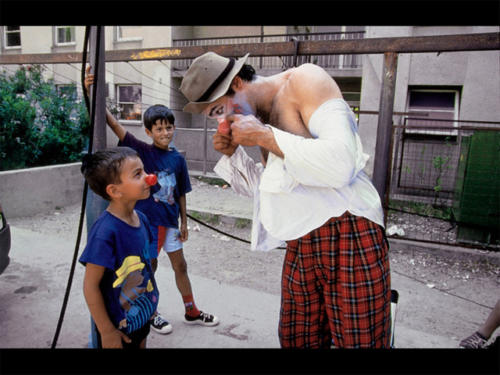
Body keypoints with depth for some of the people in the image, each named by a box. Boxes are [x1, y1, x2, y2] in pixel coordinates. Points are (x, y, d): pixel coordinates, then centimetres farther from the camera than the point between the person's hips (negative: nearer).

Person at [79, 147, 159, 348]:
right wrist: (106, 332, -15)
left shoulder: (141, 219, -6)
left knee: (141, 343, 25)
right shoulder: (105, 232, -29)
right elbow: (90, 286, -22)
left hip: (142, 316, 7)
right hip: (118, 327, -7)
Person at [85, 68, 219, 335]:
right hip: (147, 219, -4)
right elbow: (114, 124, -21)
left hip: (170, 220, 4)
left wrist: (184, 222, 8)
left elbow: (181, 192, 6)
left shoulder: (177, 159, -2)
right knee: (150, 267, 9)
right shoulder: (142, 151, -12)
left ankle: (192, 312, 33)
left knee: (180, 265, 15)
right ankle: (150, 314, 32)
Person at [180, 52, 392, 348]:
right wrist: (233, 154, 5)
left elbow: (341, 163, -24)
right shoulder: (263, 118, 13)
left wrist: (264, 137, -18)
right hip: (300, 244, 8)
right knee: (295, 341, 14)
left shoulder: (304, 80, -10)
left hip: (349, 233, -7)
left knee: (357, 341, 5)